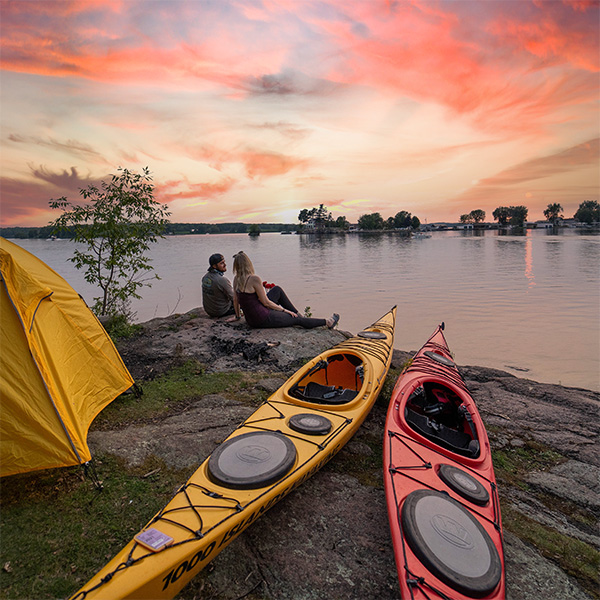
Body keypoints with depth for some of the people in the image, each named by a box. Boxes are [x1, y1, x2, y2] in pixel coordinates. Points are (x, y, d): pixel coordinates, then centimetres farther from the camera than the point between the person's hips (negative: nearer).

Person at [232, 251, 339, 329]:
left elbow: (235, 299, 11)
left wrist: (237, 315, 27)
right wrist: (284, 310, -5)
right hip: (262, 318, -8)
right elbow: (266, 302, -16)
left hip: (250, 319, 8)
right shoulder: (254, 278, -22)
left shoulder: (236, 279, 0)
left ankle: (297, 314, 30)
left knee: (277, 290, 20)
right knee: (297, 319, 7)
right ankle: (327, 322, 23)